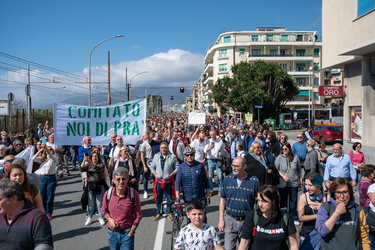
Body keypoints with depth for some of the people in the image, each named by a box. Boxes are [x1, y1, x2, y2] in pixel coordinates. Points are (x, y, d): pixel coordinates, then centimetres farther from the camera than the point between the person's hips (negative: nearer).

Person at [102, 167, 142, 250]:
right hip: (112, 233, 3)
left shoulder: (134, 194, -13)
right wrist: (110, 219, -11)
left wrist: (131, 232, -8)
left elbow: (138, 215, -6)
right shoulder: (108, 194, -8)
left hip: (127, 233, -2)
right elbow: (104, 211, 8)